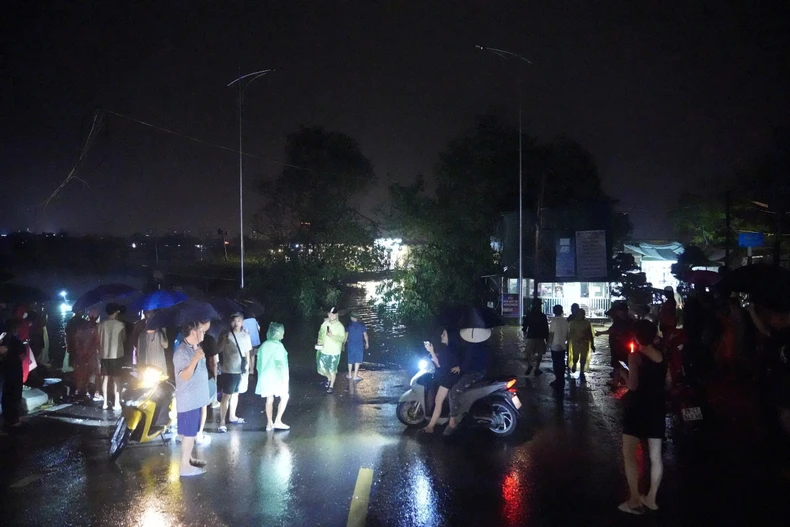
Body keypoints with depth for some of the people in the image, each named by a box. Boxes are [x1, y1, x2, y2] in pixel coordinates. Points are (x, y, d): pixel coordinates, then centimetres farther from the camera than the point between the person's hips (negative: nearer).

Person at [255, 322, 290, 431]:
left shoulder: (264, 345, 5)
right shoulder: (278, 346, -14)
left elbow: (259, 362, 9)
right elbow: (280, 364, -18)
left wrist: (261, 376, 19)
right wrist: (285, 378, -13)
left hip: (265, 377, 6)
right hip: (276, 377, -6)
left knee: (269, 399, 13)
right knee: (284, 397, 9)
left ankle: (270, 424, 16)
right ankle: (277, 421, 4)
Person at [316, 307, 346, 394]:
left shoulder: (340, 326, -13)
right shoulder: (324, 324, 0)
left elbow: (342, 338, -16)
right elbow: (320, 334, 12)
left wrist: (332, 336, -28)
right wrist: (319, 342, -4)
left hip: (334, 352, -4)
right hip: (324, 350, 4)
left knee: (332, 370, 6)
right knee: (321, 368, 8)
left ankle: (331, 386, 27)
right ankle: (329, 378, 38)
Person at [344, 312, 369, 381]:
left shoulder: (349, 325, -4)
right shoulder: (361, 325, -3)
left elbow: (346, 335, -1)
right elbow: (365, 334, -1)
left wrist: (344, 342, 10)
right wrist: (367, 342, 12)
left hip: (350, 344, 1)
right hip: (359, 344, -1)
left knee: (350, 360, 13)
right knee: (358, 360, 4)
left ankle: (349, 375, 22)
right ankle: (355, 375, 1)